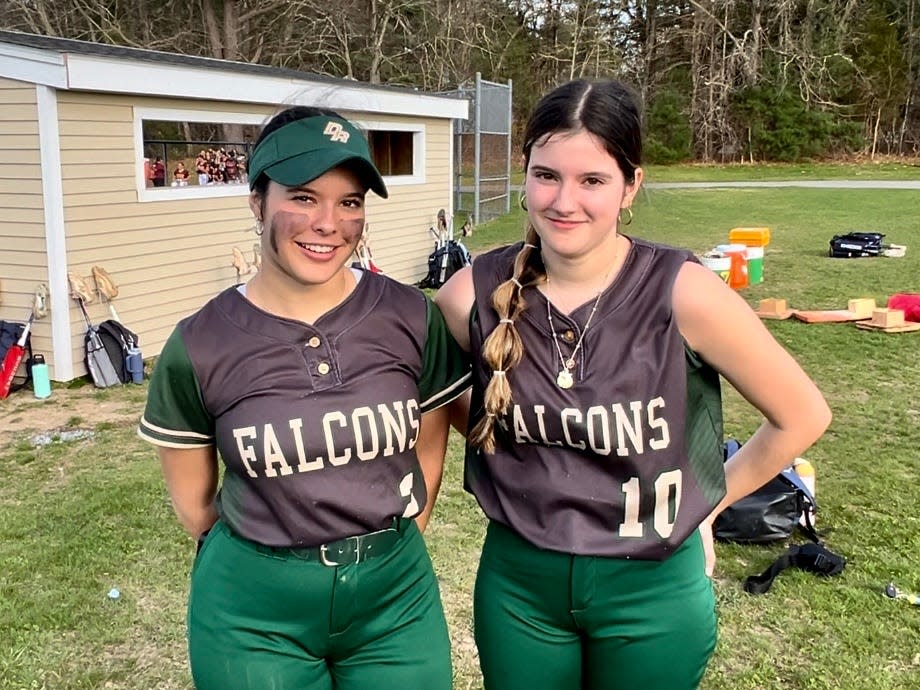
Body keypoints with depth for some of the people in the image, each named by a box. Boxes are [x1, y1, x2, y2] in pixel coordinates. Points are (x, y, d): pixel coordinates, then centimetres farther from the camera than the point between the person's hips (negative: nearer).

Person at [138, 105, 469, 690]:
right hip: (255, 617, 0)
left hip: (397, 598, 1)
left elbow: (427, 451, 4)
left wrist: (388, 548, 6)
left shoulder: (412, 318, -9)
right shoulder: (198, 347, -11)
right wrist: (269, 564, 6)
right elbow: (193, 501, 1)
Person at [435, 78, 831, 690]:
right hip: (517, 579, 2)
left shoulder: (683, 293, -19)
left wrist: (705, 503, 0)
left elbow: (802, 416, -6)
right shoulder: (474, 295, -13)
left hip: (652, 590, -1)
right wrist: (517, 472, 1)